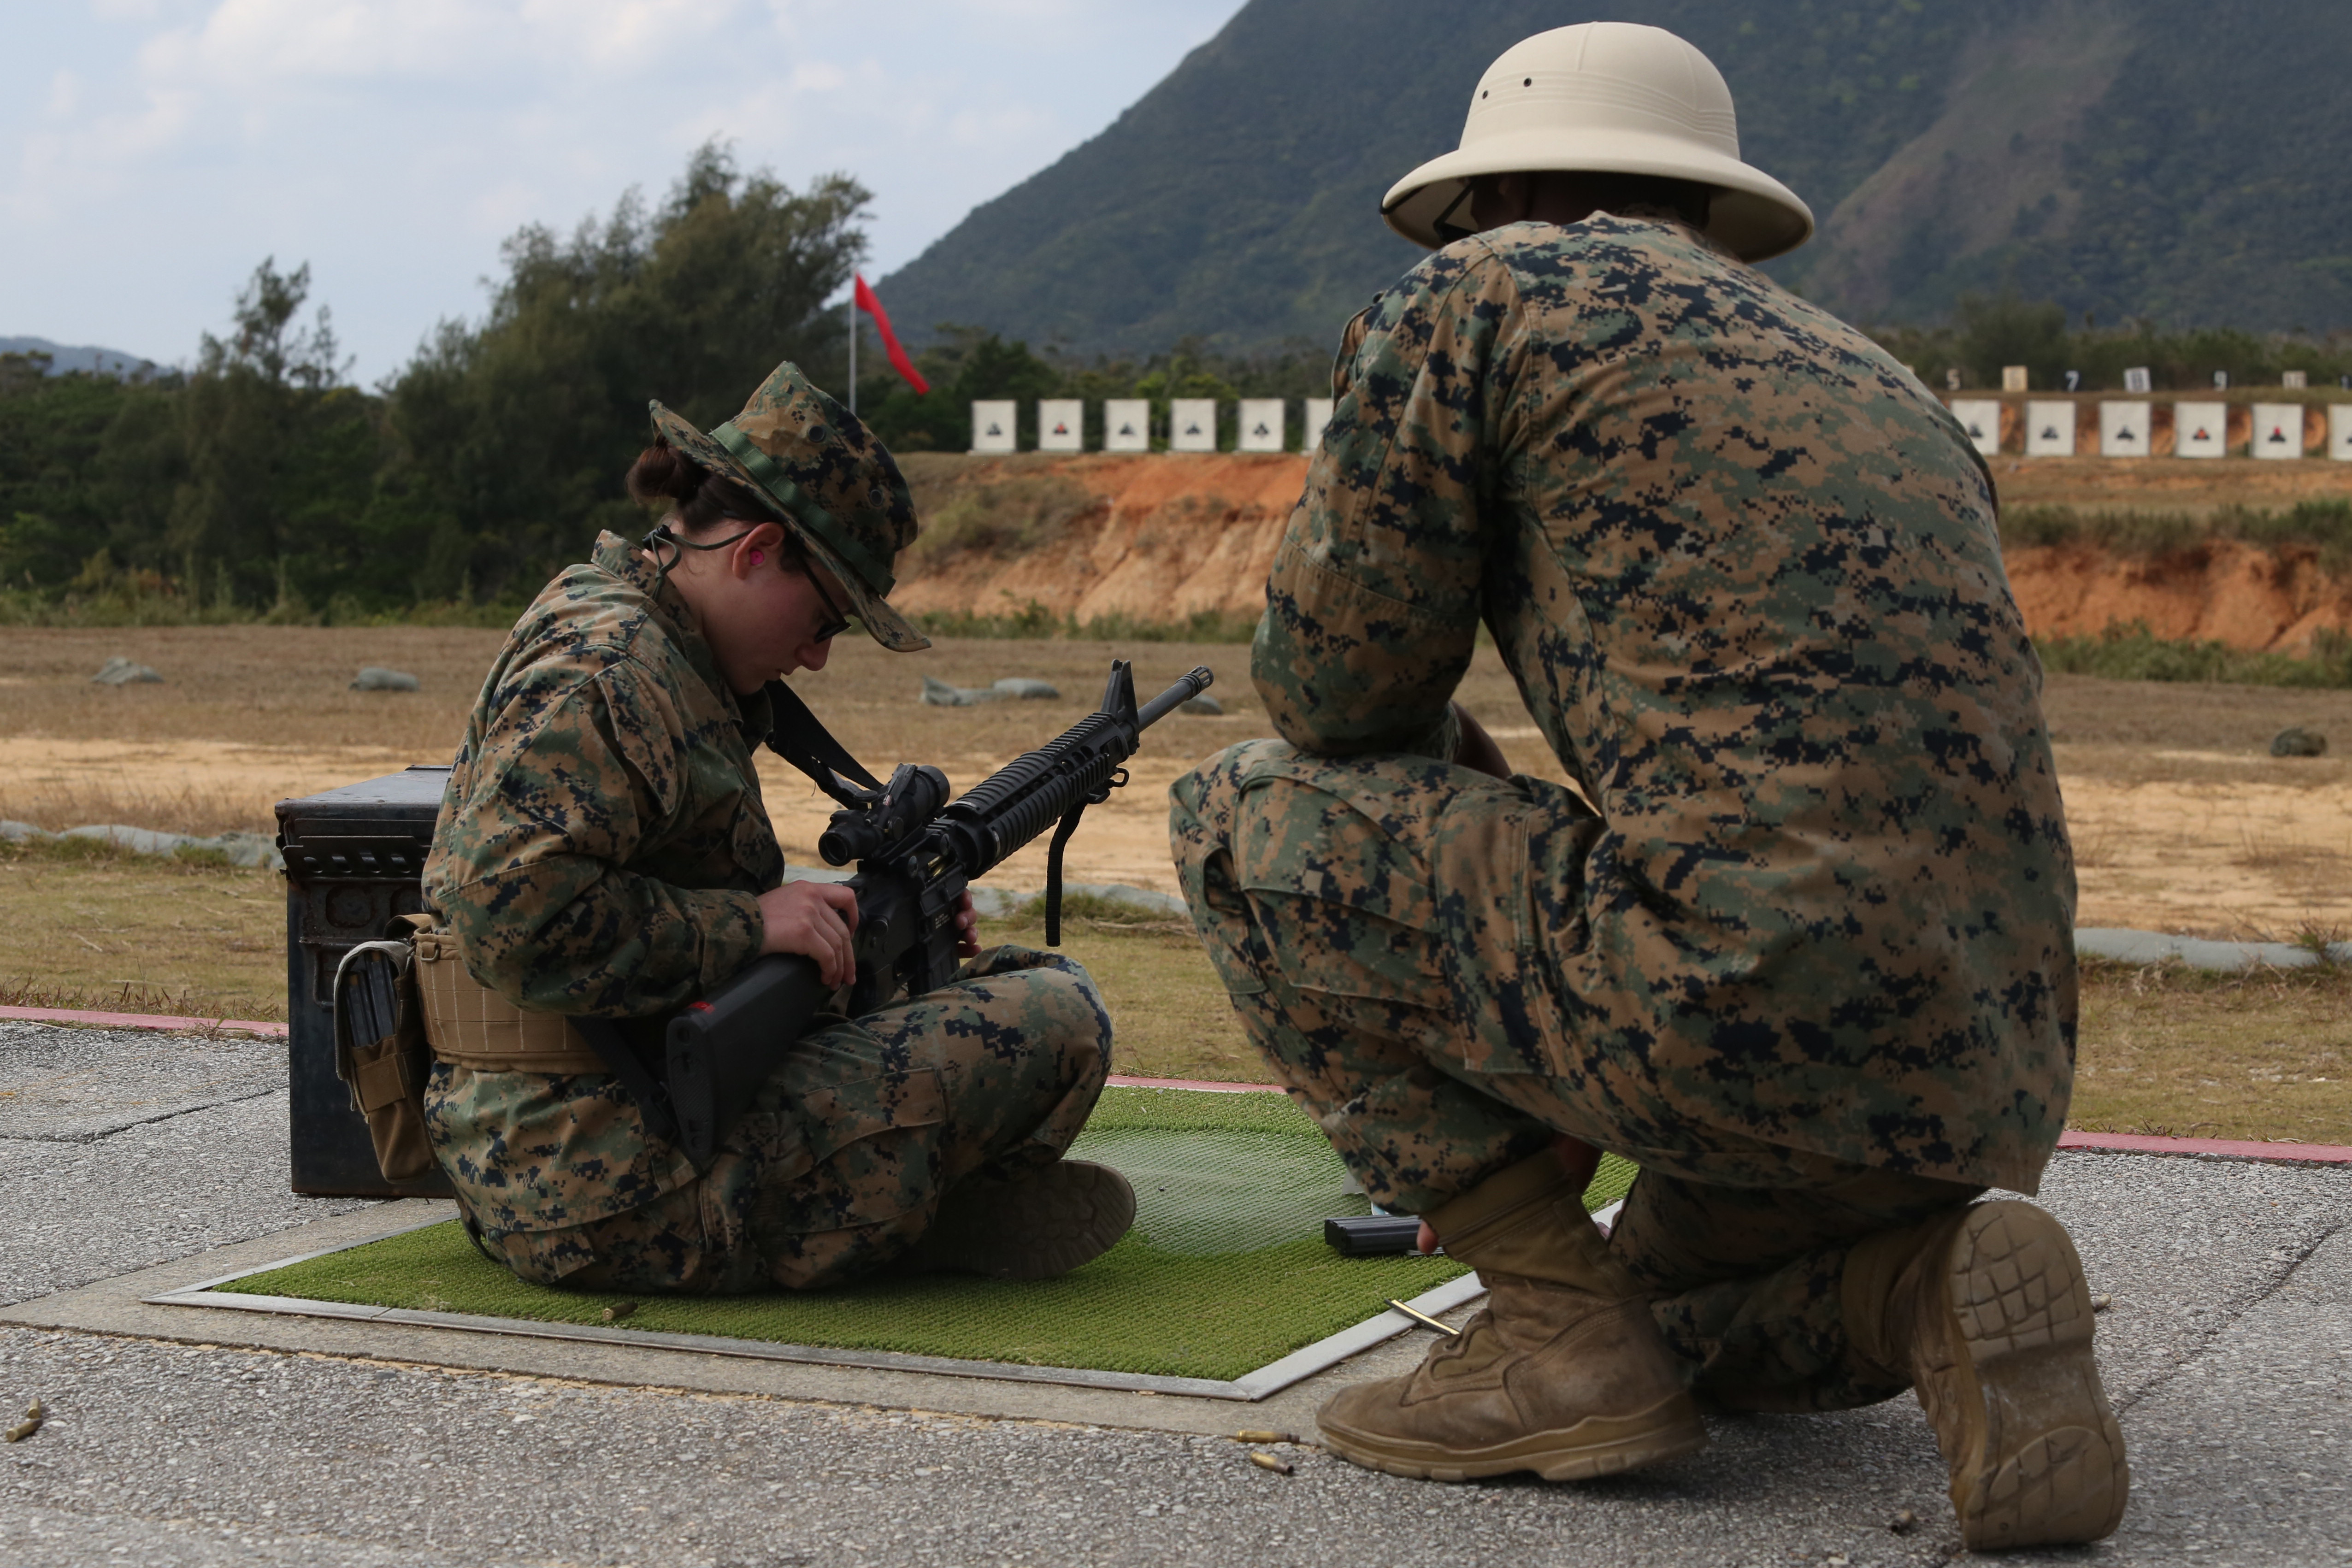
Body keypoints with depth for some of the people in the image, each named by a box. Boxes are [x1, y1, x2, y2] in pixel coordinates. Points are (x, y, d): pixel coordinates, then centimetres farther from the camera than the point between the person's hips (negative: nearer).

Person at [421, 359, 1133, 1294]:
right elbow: (512, 914, -29)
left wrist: (855, 915, 10)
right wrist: (752, 923, -20)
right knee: (1058, 1019, -11)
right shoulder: (604, 671, -17)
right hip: (625, 1192, -11)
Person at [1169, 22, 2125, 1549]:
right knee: (1670, 1316, 37)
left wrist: (1452, 772, 31)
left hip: (1751, 1005, -8)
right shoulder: (1886, 387, 27)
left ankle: (1557, 1321, 4)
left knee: (1249, 822, 12)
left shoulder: (1484, 292, 5)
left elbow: (1327, 685, 7)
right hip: (1995, 1084, 8)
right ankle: (1921, 1291, 4)